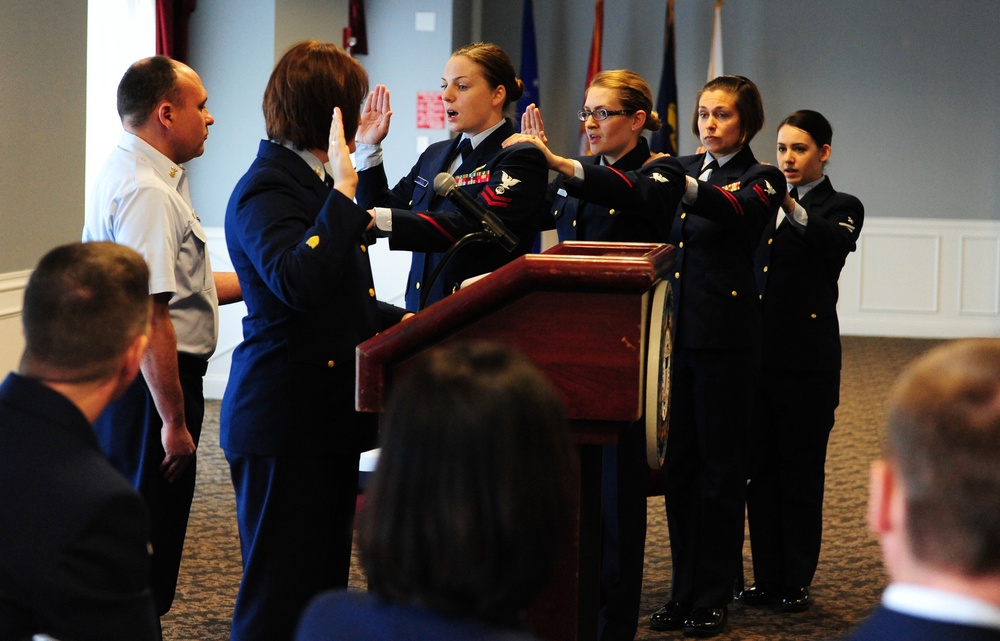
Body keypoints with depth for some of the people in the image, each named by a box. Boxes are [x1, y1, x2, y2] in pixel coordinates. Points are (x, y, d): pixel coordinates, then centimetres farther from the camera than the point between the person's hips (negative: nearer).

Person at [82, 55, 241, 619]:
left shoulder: (126, 174, 13)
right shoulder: (148, 192, -20)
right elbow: (148, 316, -25)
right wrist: (174, 420, -23)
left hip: (121, 380, 11)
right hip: (153, 383, -11)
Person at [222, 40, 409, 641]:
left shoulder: (315, 182, 15)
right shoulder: (264, 192, -16)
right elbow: (298, 283, -35)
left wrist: (404, 321, 14)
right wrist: (344, 191, -30)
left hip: (329, 415, 10)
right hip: (284, 424, -10)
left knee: (325, 577, 14)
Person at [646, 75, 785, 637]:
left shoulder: (760, 180, -7)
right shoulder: (685, 169, 14)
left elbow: (733, 210, -29)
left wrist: (687, 188, -46)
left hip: (726, 338, -6)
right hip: (676, 332, 6)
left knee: (720, 466, 0)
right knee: (678, 464, 9)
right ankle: (685, 590, 17)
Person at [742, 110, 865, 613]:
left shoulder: (841, 207, 2)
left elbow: (837, 241, -22)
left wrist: (793, 208, -37)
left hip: (806, 359, -5)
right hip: (757, 353, 5)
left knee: (801, 472, 0)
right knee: (760, 470, 7)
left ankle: (796, 582, 7)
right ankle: (767, 577, 15)